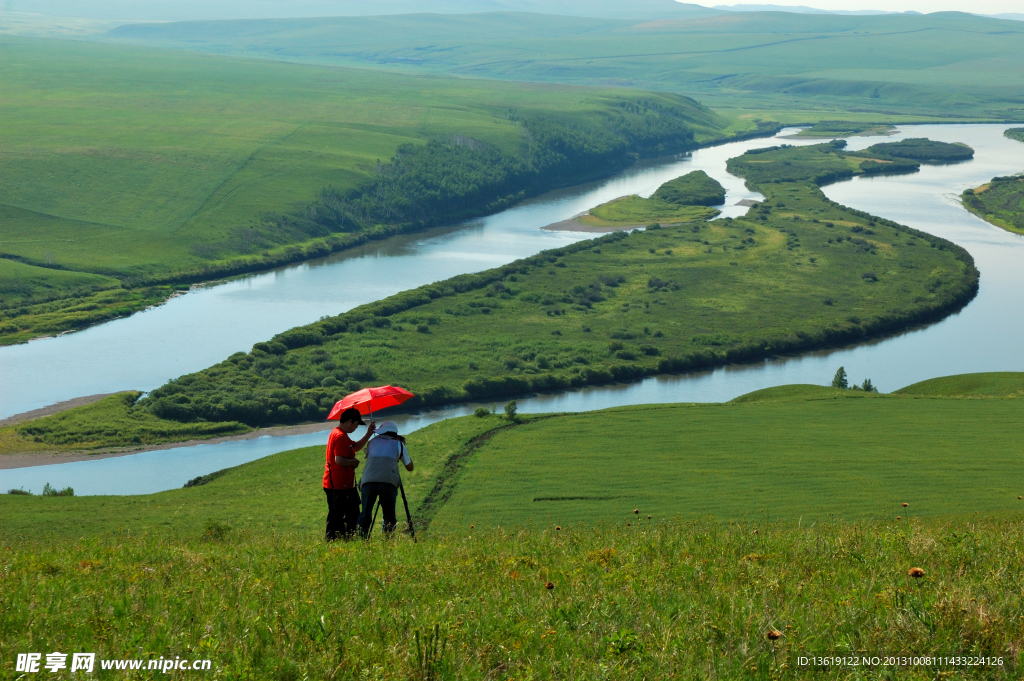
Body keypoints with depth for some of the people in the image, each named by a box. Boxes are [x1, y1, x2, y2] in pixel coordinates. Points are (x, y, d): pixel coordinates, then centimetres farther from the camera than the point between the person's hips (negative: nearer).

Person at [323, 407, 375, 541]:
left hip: (332, 484, 11)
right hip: (340, 486, -11)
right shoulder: (341, 436, -18)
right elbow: (339, 460, -26)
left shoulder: (336, 433, 17)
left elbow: (356, 447, 25)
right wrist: (354, 462, -10)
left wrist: (369, 434, 17)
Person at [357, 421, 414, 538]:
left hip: (368, 481, 1)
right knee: (389, 516, 7)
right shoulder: (399, 444, 19)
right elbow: (409, 467, 26)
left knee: (365, 515, 6)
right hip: (388, 482, -1)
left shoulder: (373, 442, 24)